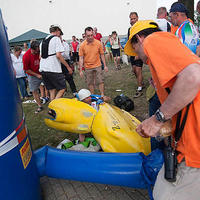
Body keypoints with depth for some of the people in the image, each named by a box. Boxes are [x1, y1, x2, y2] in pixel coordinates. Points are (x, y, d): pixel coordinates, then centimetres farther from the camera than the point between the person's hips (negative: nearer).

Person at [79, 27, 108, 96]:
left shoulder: (98, 43, -5)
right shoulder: (82, 45, -8)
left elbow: (102, 55, 3)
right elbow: (81, 58, -5)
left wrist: (105, 65, 2)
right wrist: (81, 70, -8)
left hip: (97, 66, 0)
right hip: (88, 67, 0)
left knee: (101, 81, 1)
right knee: (90, 83, 8)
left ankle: (102, 95, 13)